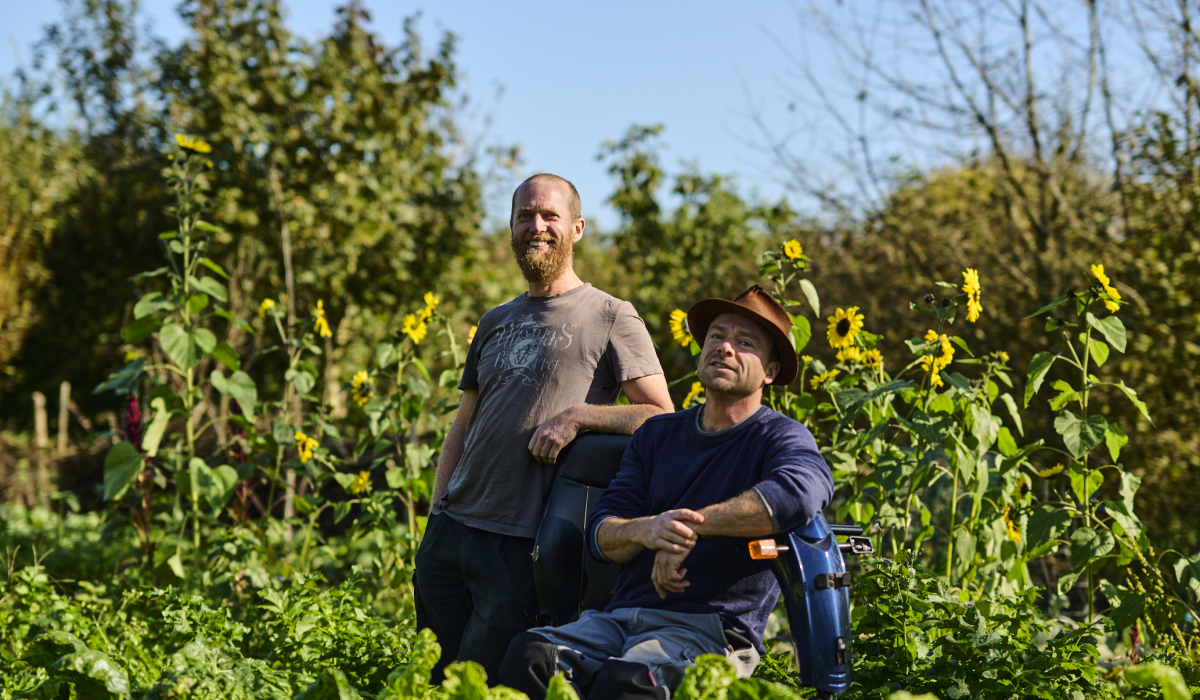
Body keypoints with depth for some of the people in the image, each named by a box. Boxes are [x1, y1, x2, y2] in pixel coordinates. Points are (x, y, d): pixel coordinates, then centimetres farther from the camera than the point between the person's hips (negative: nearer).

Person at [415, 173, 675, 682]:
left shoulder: (611, 317, 0)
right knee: (430, 682, 10)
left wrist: (576, 417, -16)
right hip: (450, 529, 6)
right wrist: (435, 516, 12)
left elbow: (663, 418, -5)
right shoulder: (495, 324, 18)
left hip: (521, 544, -6)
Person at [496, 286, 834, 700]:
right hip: (620, 616, 5)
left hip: (711, 629, -5)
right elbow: (599, 534, 11)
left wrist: (691, 522, -20)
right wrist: (645, 530, -15)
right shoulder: (656, 436, 20)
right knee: (530, 656, -26)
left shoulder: (779, 437, 3)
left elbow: (802, 490, -24)